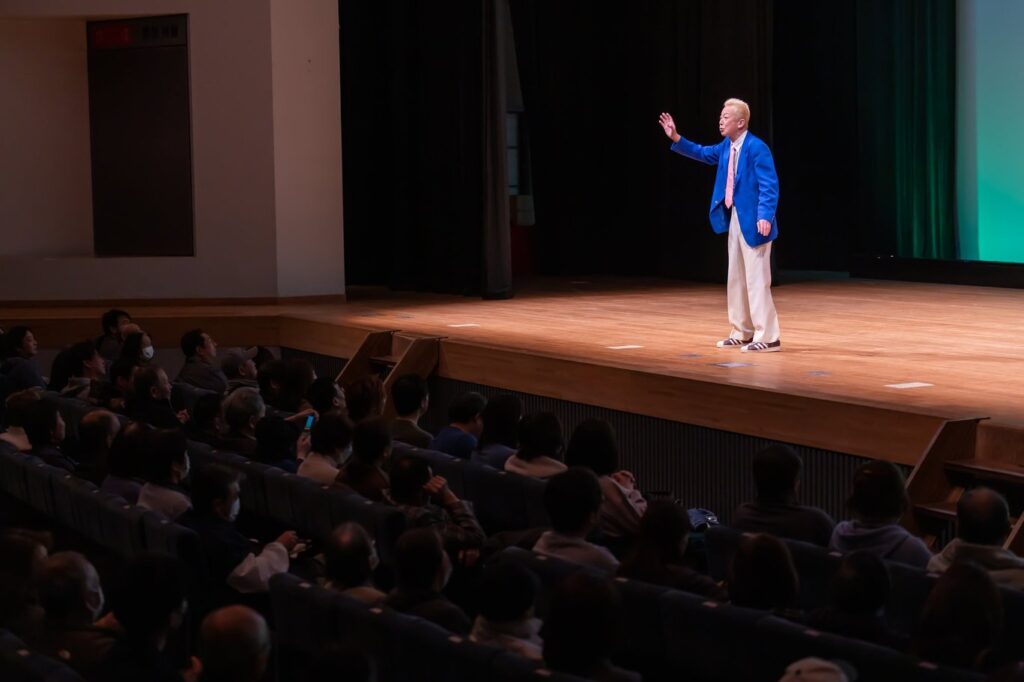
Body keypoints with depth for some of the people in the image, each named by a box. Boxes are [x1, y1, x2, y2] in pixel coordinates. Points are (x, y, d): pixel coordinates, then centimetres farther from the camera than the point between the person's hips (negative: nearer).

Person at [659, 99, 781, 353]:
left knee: (757, 278, -8)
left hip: (753, 220, -9)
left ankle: (768, 337, -3)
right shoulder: (727, 146, 9)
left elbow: (770, 186, -21)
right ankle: (742, 332, 24)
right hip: (735, 218, 9)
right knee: (736, 278, 14)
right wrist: (675, 138, 14)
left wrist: (765, 216, -30)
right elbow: (702, 153, 24)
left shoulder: (757, 148, -17)